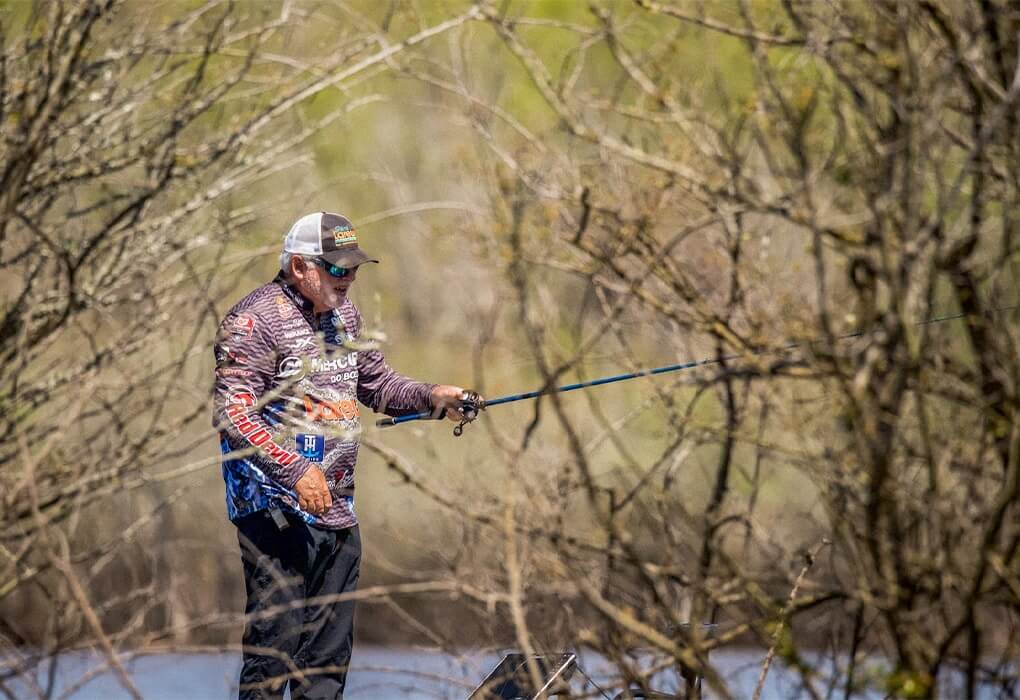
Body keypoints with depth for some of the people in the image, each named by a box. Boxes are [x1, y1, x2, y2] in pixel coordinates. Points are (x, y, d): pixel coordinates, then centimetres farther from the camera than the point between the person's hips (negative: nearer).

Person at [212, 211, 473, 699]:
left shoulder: (343, 313, 15)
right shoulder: (256, 321, -12)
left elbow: (376, 382, 25)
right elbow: (233, 416, -19)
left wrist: (431, 398, 5)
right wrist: (295, 471, -28)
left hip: (338, 511, 9)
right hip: (277, 511, -9)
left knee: (331, 649, 11)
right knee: (275, 640, -11)